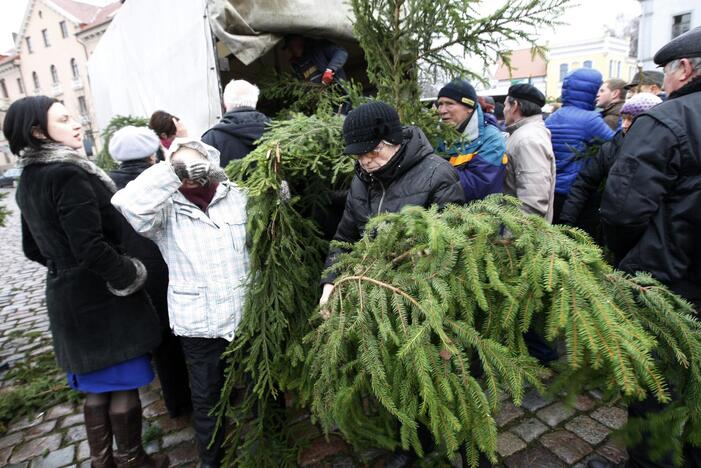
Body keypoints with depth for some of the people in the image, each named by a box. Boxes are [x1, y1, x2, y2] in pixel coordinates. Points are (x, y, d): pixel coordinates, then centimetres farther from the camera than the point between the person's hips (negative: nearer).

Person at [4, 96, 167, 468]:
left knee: (97, 385, 21)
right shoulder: (69, 175, -20)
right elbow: (92, 248, -25)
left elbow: (33, 248, 16)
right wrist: (132, 275, -12)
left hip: (65, 296, 9)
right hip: (100, 297, -8)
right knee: (125, 385, 9)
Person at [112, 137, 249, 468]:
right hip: (200, 323, -1)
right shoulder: (166, 209, -5)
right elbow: (128, 205, -24)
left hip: (250, 314, 2)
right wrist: (172, 170, -31)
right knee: (207, 398, 18)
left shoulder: (238, 196, -1)